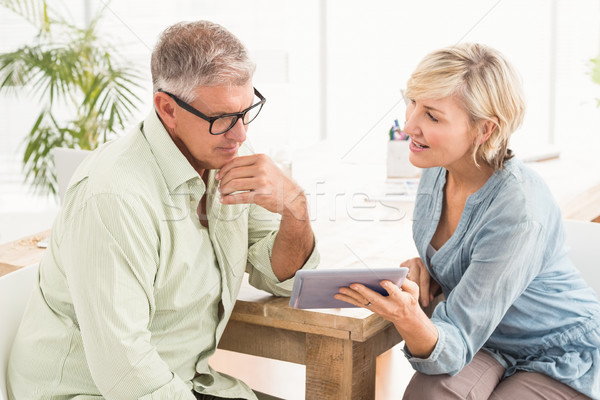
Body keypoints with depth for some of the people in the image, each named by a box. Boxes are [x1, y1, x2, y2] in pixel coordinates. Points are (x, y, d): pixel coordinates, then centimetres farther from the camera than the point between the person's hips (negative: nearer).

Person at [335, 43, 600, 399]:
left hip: (562, 363, -5)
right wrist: (423, 268, -12)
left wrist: (412, 320, -51)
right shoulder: (438, 170, -8)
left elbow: (456, 345, -30)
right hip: (489, 341, 5)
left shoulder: (520, 211, -31)